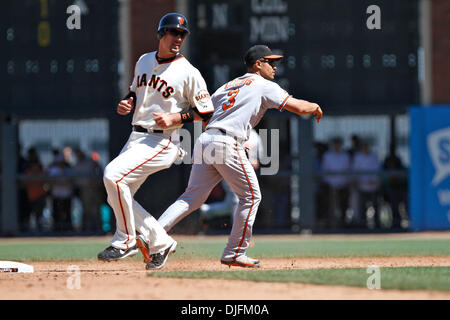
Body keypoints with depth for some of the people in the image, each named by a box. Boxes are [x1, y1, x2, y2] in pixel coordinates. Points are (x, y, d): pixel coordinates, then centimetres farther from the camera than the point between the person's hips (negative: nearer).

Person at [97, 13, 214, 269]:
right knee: (117, 198, 3)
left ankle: (126, 240, -12)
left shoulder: (189, 73, -7)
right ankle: (160, 242, 16)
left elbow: (205, 111, -3)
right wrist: (127, 104, 5)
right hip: (136, 138, 8)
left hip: (162, 142, -8)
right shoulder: (144, 62, 12)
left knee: (113, 174, -25)